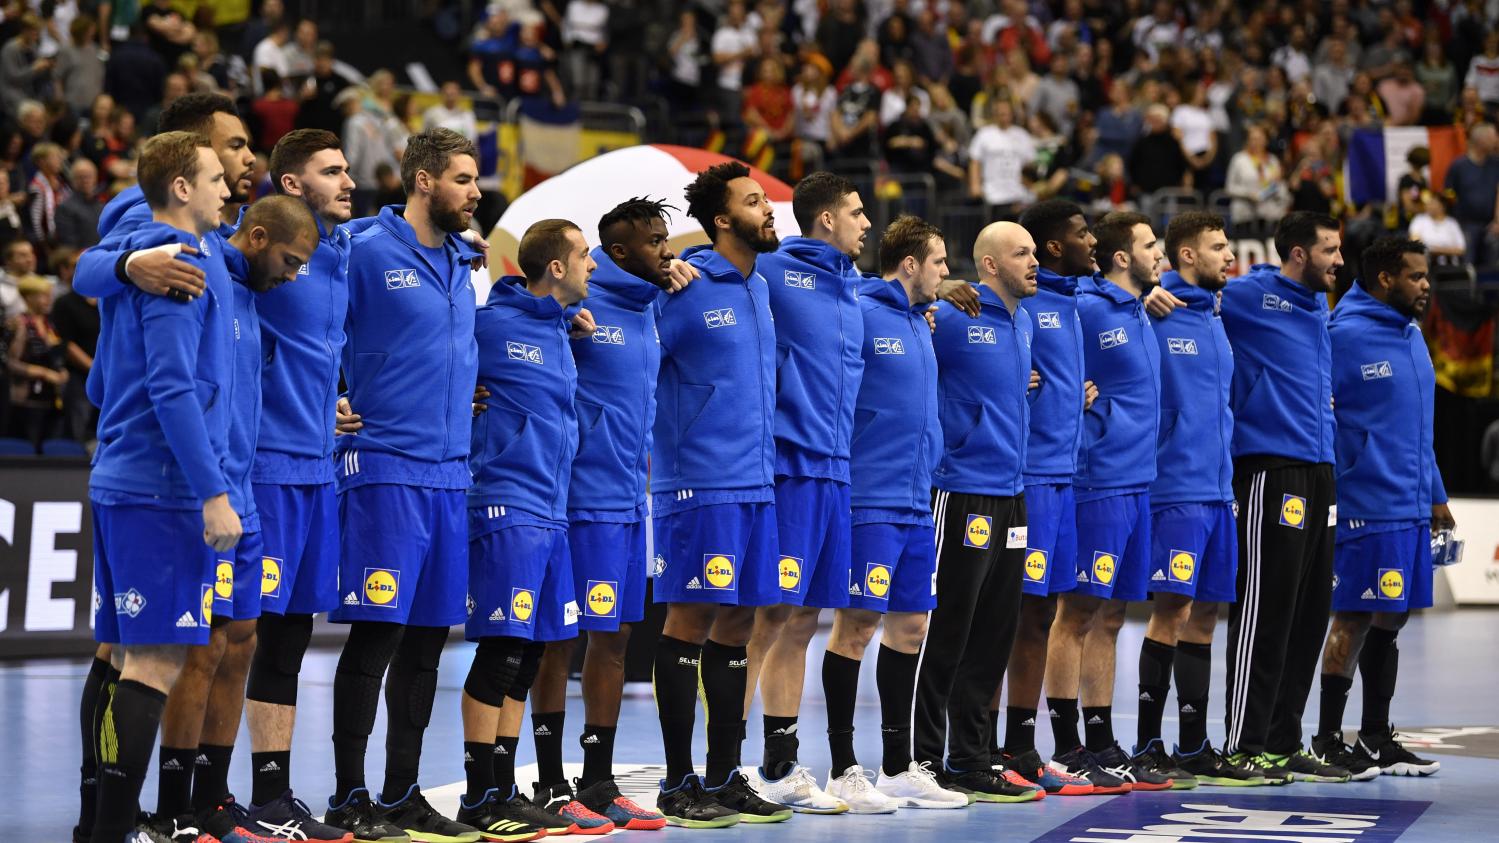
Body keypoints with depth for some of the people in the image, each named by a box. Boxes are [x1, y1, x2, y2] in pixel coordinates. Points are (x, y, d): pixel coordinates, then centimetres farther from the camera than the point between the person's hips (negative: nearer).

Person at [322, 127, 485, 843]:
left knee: (427, 636, 9)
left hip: (450, 471, 7)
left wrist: (465, 397, 14)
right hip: (385, 470, -7)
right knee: (376, 632, -7)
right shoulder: (367, 253, -6)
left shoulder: (462, 262, 15)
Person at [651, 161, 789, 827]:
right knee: (691, 619, -4)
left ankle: (725, 776, 17)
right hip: (699, 480, -7)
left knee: (736, 623, 10)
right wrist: (651, 446, -8)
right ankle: (679, 784, 1)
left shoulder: (760, 288, 15)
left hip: (755, 482, 7)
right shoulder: (686, 285, -9)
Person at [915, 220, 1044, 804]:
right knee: (947, 635, -3)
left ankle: (969, 760, 17)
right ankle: (924, 761, 4)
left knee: (994, 636, 10)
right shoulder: (952, 317, -11)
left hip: (1009, 493, 8)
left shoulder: (1024, 323, 14)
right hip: (962, 492, -8)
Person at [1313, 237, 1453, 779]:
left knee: (1390, 620, 12)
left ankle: (1376, 738, 20)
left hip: (1411, 506, 8)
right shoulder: (1344, 336, -12)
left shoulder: (1412, 337, 14)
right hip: (1367, 505, -8)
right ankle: (1328, 740, 4)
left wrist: (1435, 495, 19)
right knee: (1355, 620, -4)